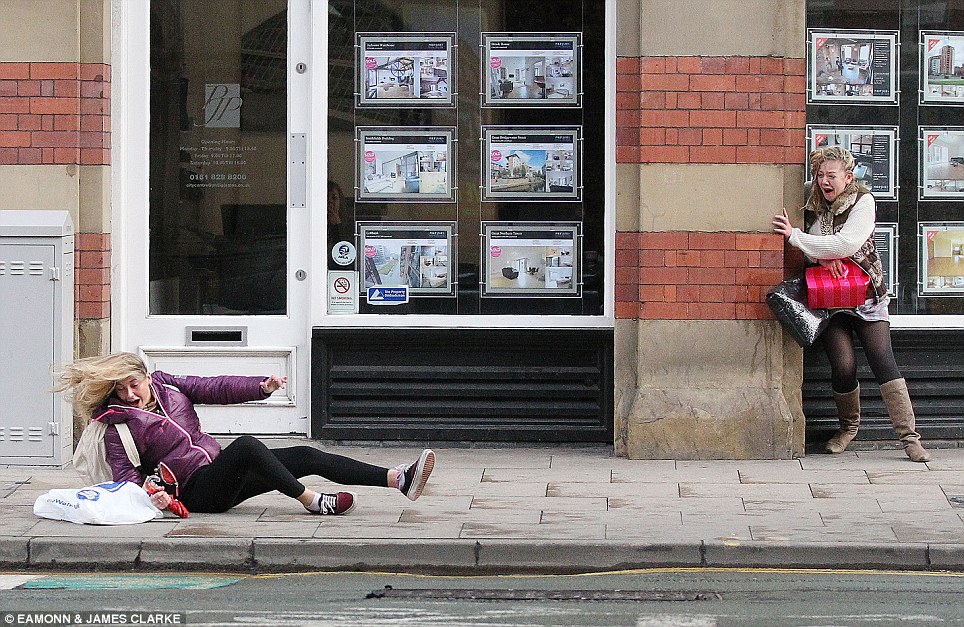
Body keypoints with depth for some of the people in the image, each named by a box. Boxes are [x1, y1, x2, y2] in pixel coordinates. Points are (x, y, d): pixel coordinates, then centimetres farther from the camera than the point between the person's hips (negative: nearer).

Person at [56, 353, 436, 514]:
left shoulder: (168, 387, 14)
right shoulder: (119, 427, 0)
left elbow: (215, 388, 7)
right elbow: (125, 475, -7)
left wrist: (261, 386, -6)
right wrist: (151, 494, -27)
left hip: (222, 473, 6)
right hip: (196, 489, -6)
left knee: (306, 457, -9)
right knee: (246, 445, -35)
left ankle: (399, 479, -19)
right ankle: (309, 500, -30)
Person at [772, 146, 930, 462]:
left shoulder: (863, 201, -8)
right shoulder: (813, 204, 4)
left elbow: (847, 243, -21)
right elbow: (807, 250, 8)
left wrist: (795, 236, -21)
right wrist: (823, 256, -15)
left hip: (866, 295, -2)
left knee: (882, 359, -13)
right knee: (843, 365, -11)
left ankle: (909, 437, -11)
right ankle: (848, 426, 16)